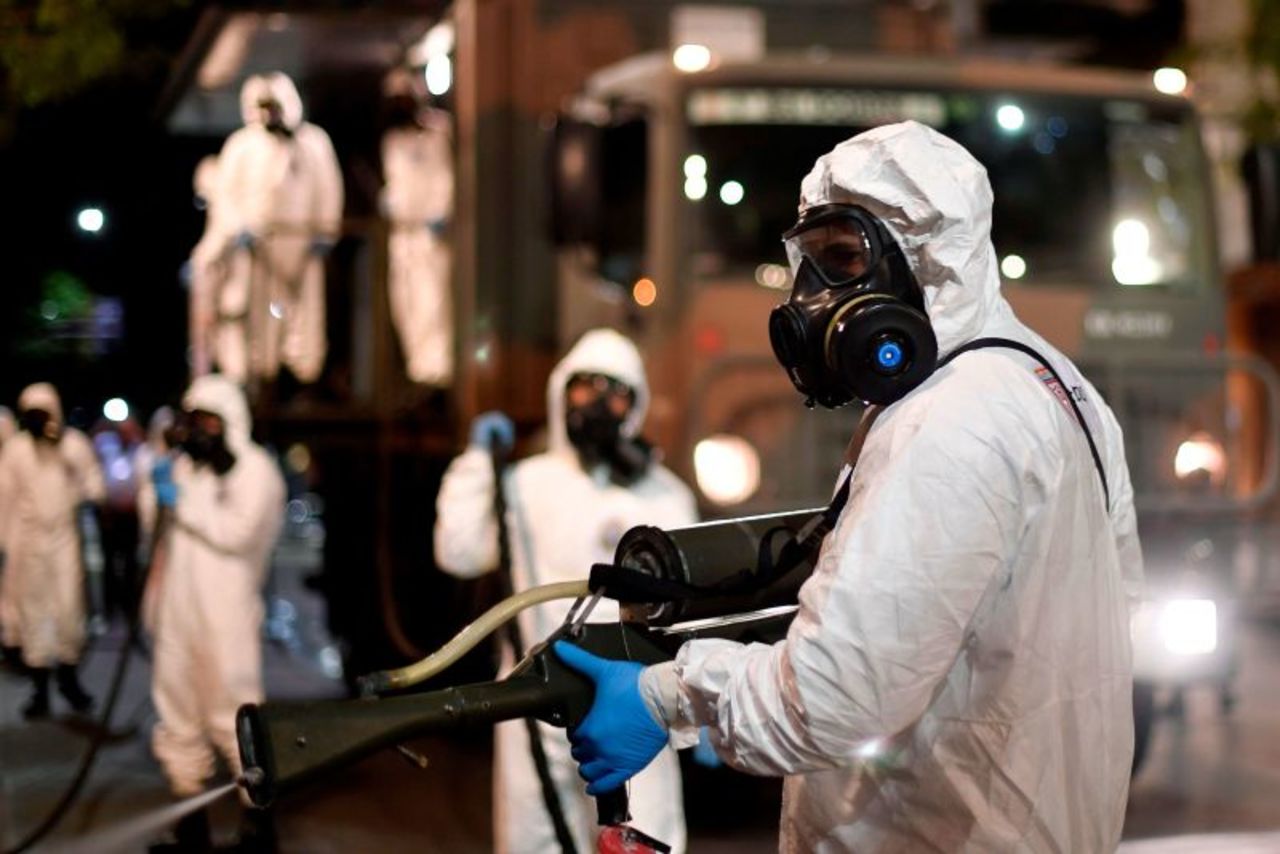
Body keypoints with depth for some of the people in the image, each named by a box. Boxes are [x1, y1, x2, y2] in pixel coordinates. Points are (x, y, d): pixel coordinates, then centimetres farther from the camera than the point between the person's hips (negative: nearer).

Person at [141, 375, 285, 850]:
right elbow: (155, 525, 17)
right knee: (177, 709, 12)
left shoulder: (254, 469, -5)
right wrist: (155, 491, -1)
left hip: (224, 614, -7)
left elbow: (237, 531, -19)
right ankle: (189, 811, 23)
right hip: (175, 609, 7)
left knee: (232, 711, -4)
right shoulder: (182, 465, 15)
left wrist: (183, 503, -14)